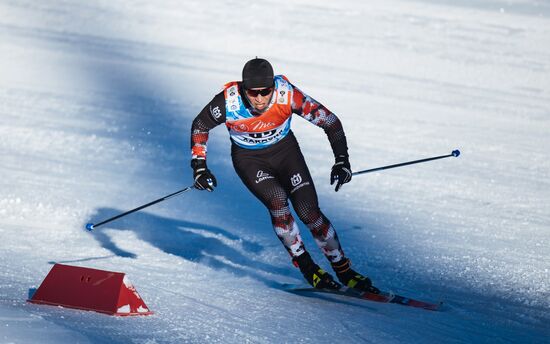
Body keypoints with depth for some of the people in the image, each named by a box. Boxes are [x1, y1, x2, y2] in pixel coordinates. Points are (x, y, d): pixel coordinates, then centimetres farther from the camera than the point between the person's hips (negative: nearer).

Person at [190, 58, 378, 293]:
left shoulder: (287, 95, -29)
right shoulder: (228, 102, -28)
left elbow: (330, 121, -18)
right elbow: (199, 126, -7)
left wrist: (342, 161, -23)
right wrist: (199, 167, -11)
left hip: (284, 151, 1)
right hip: (249, 159, -1)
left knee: (309, 212, -13)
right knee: (277, 201, -27)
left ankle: (343, 269, 5)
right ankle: (306, 266, -10)